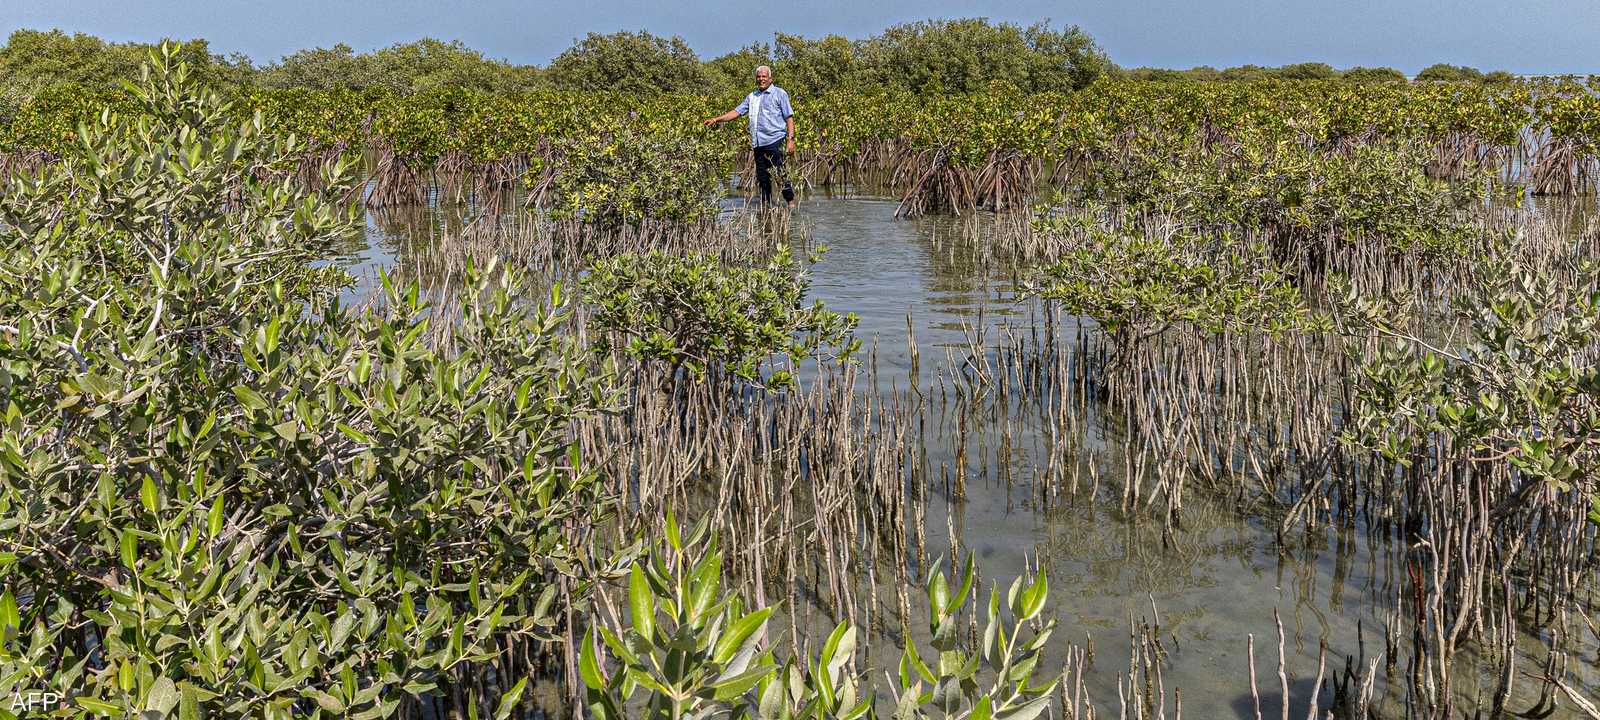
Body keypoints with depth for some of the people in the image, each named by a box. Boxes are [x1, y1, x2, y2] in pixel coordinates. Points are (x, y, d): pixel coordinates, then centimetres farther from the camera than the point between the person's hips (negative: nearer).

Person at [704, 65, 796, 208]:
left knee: (779, 173, -12)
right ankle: (765, 204, 14)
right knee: (762, 177, 7)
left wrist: (791, 140, -9)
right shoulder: (752, 97, 19)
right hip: (758, 143, 6)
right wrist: (716, 119, 7)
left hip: (774, 141, -6)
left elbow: (789, 118, 0)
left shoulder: (779, 94, 4)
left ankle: (791, 202, -6)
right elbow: (737, 111, 17)